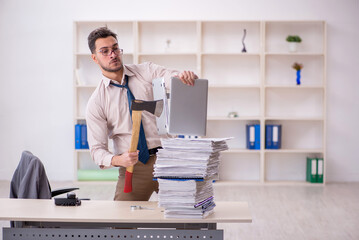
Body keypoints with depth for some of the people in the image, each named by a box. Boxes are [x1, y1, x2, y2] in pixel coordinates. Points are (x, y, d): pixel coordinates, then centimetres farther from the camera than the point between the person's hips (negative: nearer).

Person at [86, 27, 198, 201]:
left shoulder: (146, 71, 4)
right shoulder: (96, 102, 1)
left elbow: (175, 78, -12)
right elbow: (97, 149, -3)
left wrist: (186, 76, -36)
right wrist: (117, 160, -25)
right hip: (134, 166, 0)